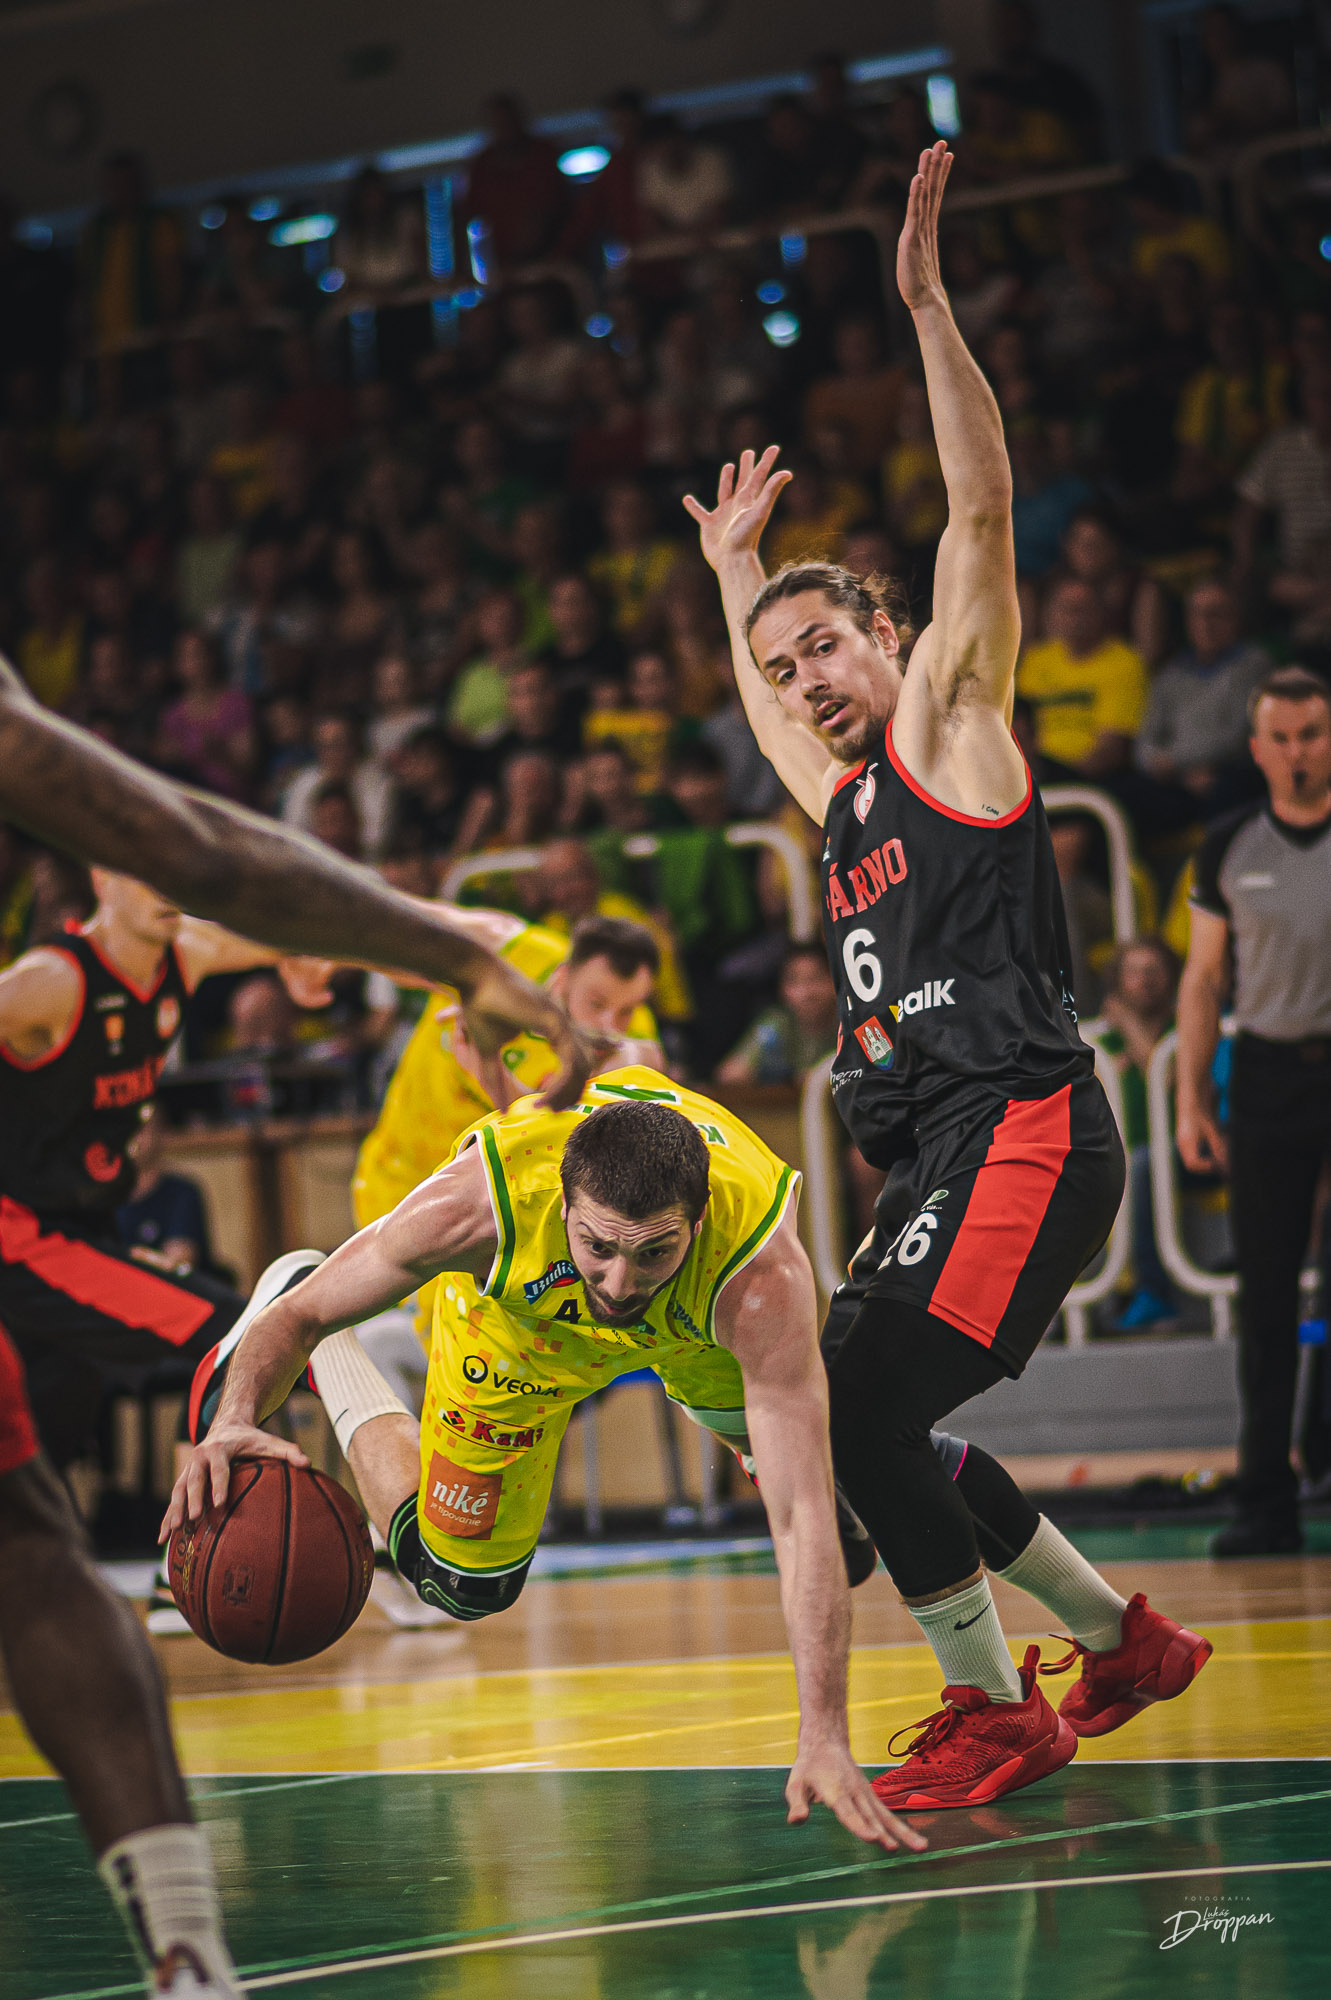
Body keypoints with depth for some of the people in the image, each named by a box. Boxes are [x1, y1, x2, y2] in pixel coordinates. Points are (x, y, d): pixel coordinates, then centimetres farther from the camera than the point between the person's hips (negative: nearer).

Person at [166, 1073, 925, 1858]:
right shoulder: (479, 1200, -44)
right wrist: (236, 1421, -49)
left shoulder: (763, 1273, -47)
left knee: (844, 1529, 2)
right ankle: (335, 1355, 31)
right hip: (522, 1318, 0)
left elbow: (804, 1522, -49)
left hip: (705, 1319, 0)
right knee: (466, 1583, 9)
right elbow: (299, 1315, -28)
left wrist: (825, 1740, -58)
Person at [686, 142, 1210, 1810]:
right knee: (877, 1427, 10)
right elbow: (760, 702, 47)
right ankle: (1121, 1639, 25)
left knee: (857, 1402, -19)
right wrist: (733, 569, 52)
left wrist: (927, 305, -11)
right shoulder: (844, 802, 23)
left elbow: (980, 512, -7)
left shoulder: (949, 722, 3)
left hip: (1019, 1128, -9)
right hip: (940, 1154, 9)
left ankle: (993, 1707, -10)